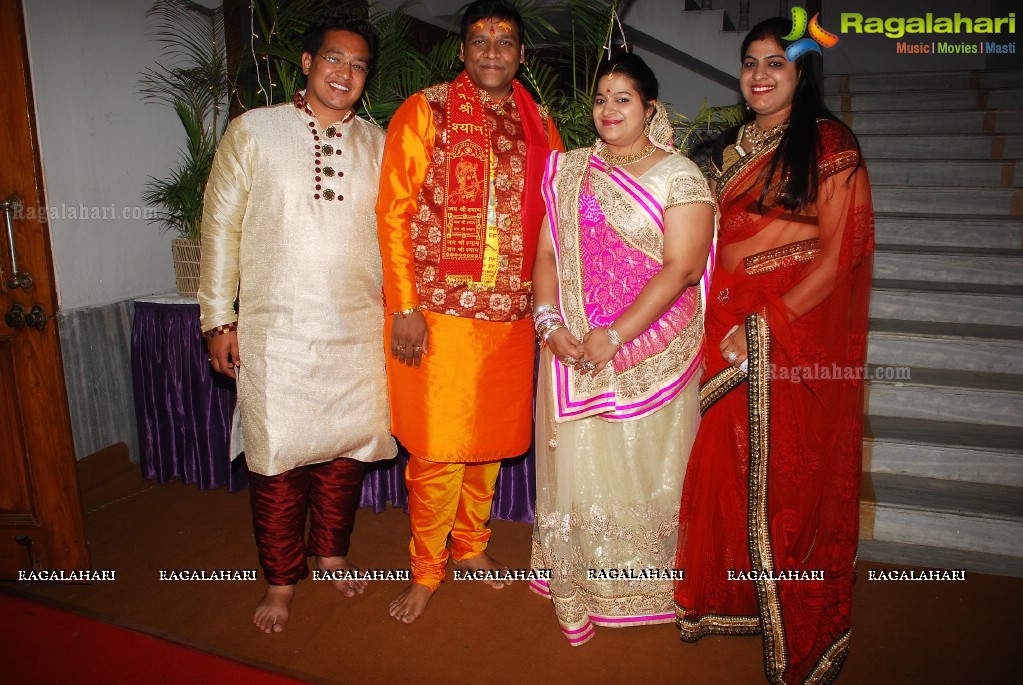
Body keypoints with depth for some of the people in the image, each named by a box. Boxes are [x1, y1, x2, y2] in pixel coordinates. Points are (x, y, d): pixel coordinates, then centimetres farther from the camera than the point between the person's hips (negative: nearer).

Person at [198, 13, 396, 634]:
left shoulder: (377, 144, 9)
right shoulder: (253, 131, 2)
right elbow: (221, 226, 2)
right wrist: (218, 318, 0)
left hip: (359, 331, 3)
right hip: (276, 331, -2)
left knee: (348, 449, 10)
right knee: (278, 456, 2)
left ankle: (332, 552, 34)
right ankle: (282, 580, 23)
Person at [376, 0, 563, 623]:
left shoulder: (540, 126, 11)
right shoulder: (424, 112, -1)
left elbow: (553, 217, 15)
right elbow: (394, 213, -5)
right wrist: (405, 307, -11)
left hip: (510, 314, 4)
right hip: (438, 311, -4)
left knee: (491, 438, 15)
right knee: (437, 448, 2)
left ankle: (471, 544, 37)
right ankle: (427, 568, 23)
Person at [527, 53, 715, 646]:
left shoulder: (679, 176, -3)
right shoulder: (571, 172, 11)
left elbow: (681, 268, -13)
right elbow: (548, 253, 8)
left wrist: (613, 337, -20)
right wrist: (550, 321, -9)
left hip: (647, 357, -3)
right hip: (572, 353, 4)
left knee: (638, 469, 6)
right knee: (575, 465, 10)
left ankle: (641, 591, 28)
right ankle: (578, 586, 30)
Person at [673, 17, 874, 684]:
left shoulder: (829, 143, -6)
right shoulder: (734, 149, 14)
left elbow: (840, 253, -12)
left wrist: (766, 323, -16)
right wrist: (726, 321, 5)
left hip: (802, 338, -5)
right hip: (733, 336, 6)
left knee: (790, 477, 4)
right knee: (728, 467, 10)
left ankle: (796, 627, 25)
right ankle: (731, 596, 31)